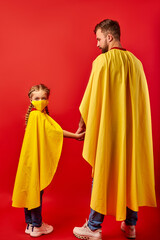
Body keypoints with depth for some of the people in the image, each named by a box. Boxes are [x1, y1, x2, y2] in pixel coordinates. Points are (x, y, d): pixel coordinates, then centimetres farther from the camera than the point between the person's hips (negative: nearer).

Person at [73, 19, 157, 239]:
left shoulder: (102, 61, -9)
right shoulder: (135, 62, 7)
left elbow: (91, 98, -8)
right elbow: (140, 99, 10)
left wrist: (82, 124, 5)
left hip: (107, 130, -5)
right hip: (132, 130, 5)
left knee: (102, 175, 5)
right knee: (130, 172, 14)